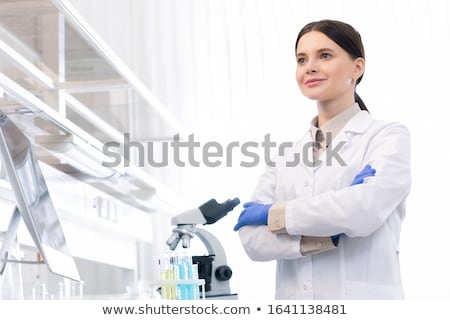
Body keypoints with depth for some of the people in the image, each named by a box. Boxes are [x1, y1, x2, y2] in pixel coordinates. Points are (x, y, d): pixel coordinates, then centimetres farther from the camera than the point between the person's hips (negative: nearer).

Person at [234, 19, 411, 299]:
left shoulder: (388, 137, -1)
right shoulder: (286, 155, 10)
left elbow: (365, 207, -19)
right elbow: (252, 238, -2)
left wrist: (274, 213, -8)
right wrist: (334, 234, -15)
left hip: (362, 296, -4)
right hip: (292, 294, 4)